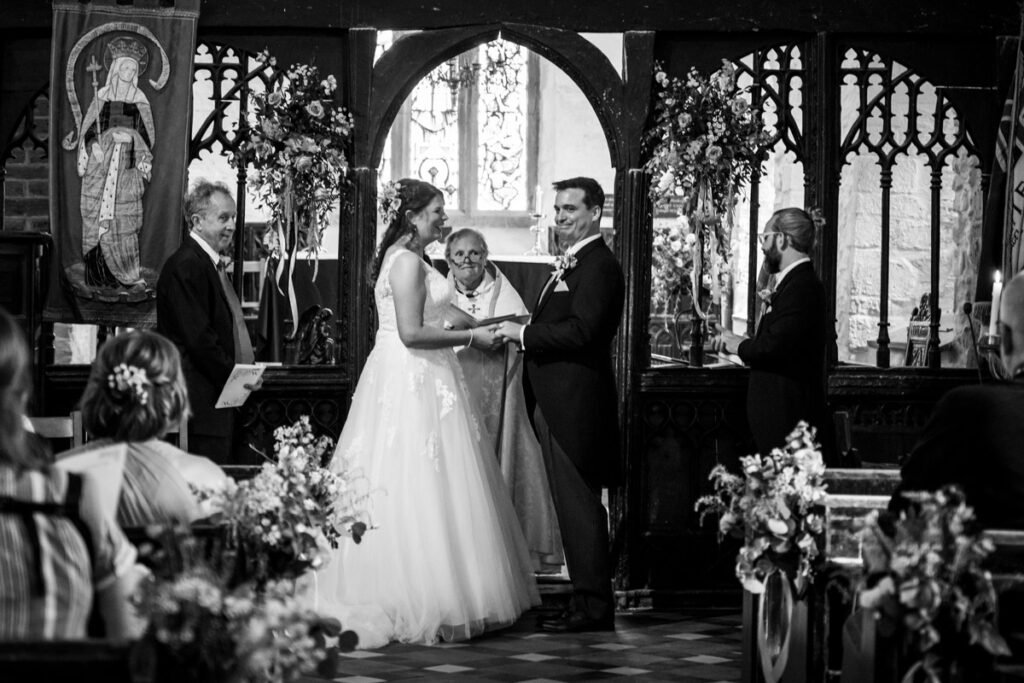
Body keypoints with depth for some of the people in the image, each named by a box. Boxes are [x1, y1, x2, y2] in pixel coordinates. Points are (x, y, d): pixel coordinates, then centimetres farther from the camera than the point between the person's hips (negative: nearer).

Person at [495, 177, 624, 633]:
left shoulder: (599, 266, -13)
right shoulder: (572, 264, 20)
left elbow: (581, 330, -23)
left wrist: (523, 333, -16)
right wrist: (521, 335, 3)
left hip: (574, 403, -10)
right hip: (557, 402, 10)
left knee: (578, 504, -7)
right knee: (573, 504, 13)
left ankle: (593, 606, -2)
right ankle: (590, 600, 19)